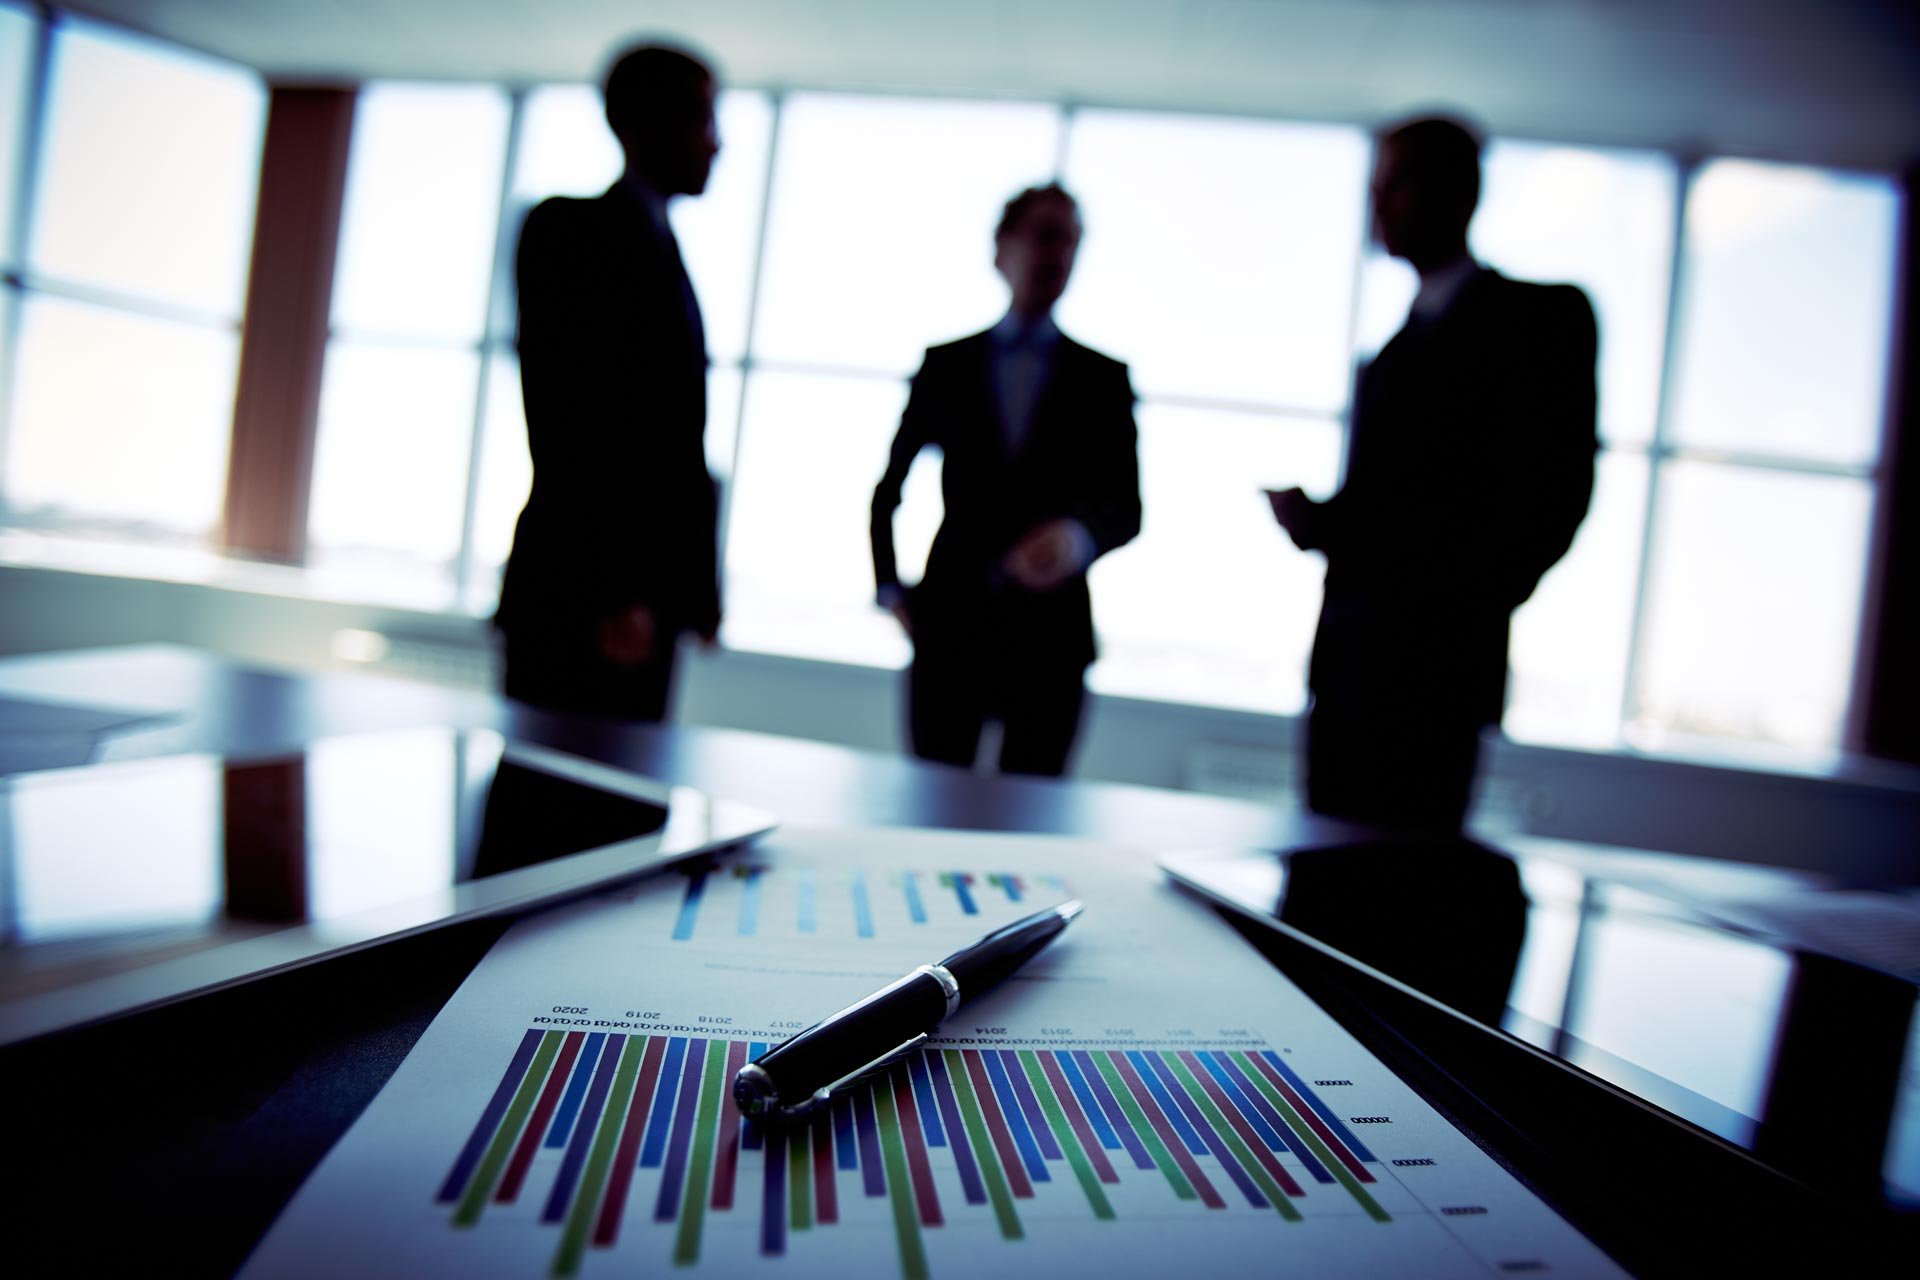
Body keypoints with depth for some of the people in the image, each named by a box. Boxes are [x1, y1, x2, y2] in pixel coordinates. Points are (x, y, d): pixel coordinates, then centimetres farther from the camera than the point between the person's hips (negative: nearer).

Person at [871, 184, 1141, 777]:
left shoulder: (1104, 379, 9)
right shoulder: (945, 365, 11)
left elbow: (1126, 507, 1)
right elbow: (888, 490, 17)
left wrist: (1077, 536, -21)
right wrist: (890, 587, 8)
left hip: (1049, 632, 0)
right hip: (949, 625, 1)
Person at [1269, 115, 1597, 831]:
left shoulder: (1539, 315, 2)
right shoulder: (1394, 351, 23)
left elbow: (1554, 493, -8)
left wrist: (1461, 616, -13)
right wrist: (1320, 522, 0)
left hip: (1432, 668, -6)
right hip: (1348, 665, 7)